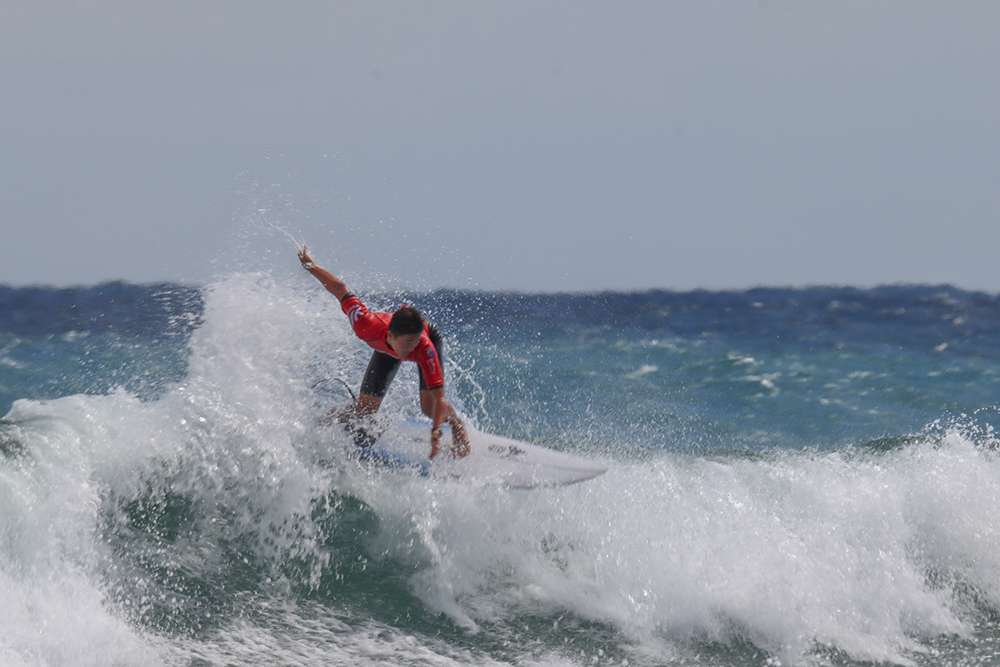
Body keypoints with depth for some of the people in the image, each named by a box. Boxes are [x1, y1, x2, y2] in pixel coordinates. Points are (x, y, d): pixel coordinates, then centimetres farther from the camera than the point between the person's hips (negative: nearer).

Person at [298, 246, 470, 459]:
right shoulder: (368, 326, -45)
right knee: (366, 407, 0)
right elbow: (341, 289, -30)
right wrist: (310, 266, -16)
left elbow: (439, 398, -47)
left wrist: (436, 432, -61)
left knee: (429, 406, -17)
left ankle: (459, 425, 15)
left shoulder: (425, 349, -48)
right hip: (387, 349, 2)